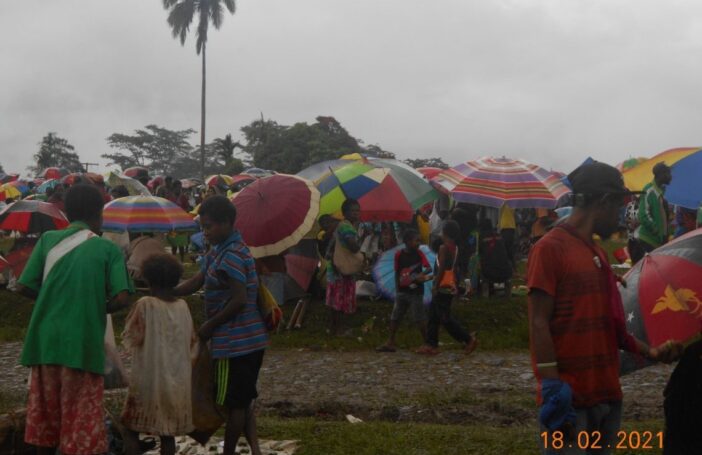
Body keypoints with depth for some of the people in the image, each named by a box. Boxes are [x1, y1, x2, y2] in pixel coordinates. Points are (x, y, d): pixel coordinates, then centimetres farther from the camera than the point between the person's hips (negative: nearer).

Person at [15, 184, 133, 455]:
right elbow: (122, 299, -11)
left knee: (45, 413, 15)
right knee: (81, 417, 4)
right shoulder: (108, 249, -2)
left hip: (45, 341, 3)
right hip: (83, 345, -3)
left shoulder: (48, 240, 4)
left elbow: (25, 287, 1)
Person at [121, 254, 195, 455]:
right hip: (177, 380, 4)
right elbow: (191, 341, 9)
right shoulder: (183, 307, 1)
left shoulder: (145, 305, -11)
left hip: (148, 378, -4)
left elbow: (130, 338, -6)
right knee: (168, 432, 9)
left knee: (132, 428, 6)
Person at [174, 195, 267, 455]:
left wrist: (210, 326, -13)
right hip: (249, 339, 10)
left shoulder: (232, 256, -19)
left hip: (236, 341, -10)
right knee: (244, 399, 15)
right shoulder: (218, 252, 11)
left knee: (234, 402, 3)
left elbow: (239, 301, -22)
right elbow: (195, 282, 12)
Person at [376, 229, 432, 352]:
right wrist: (397, 289, 1)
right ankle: (390, 343, 14)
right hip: (402, 291, 3)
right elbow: (397, 273, 6)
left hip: (416, 292, -3)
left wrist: (422, 274, -33)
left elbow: (429, 268, -12)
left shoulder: (419, 253, -3)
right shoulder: (399, 254, 0)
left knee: (420, 318, -2)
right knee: (394, 317, 6)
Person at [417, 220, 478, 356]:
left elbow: (441, 269, -21)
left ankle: (468, 339, -6)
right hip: (451, 287, 9)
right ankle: (431, 345, 14)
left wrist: (435, 286, -17)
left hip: (443, 288, -9)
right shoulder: (454, 247, 10)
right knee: (433, 316, 13)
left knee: (445, 318, -6)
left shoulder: (444, 248, -16)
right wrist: (456, 285, 21)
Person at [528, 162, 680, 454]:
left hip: (606, 394, 8)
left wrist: (647, 351, 14)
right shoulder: (550, 247, -10)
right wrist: (553, 388, -20)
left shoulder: (598, 253, 17)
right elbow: (539, 323, -15)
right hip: (568, 399, -8)